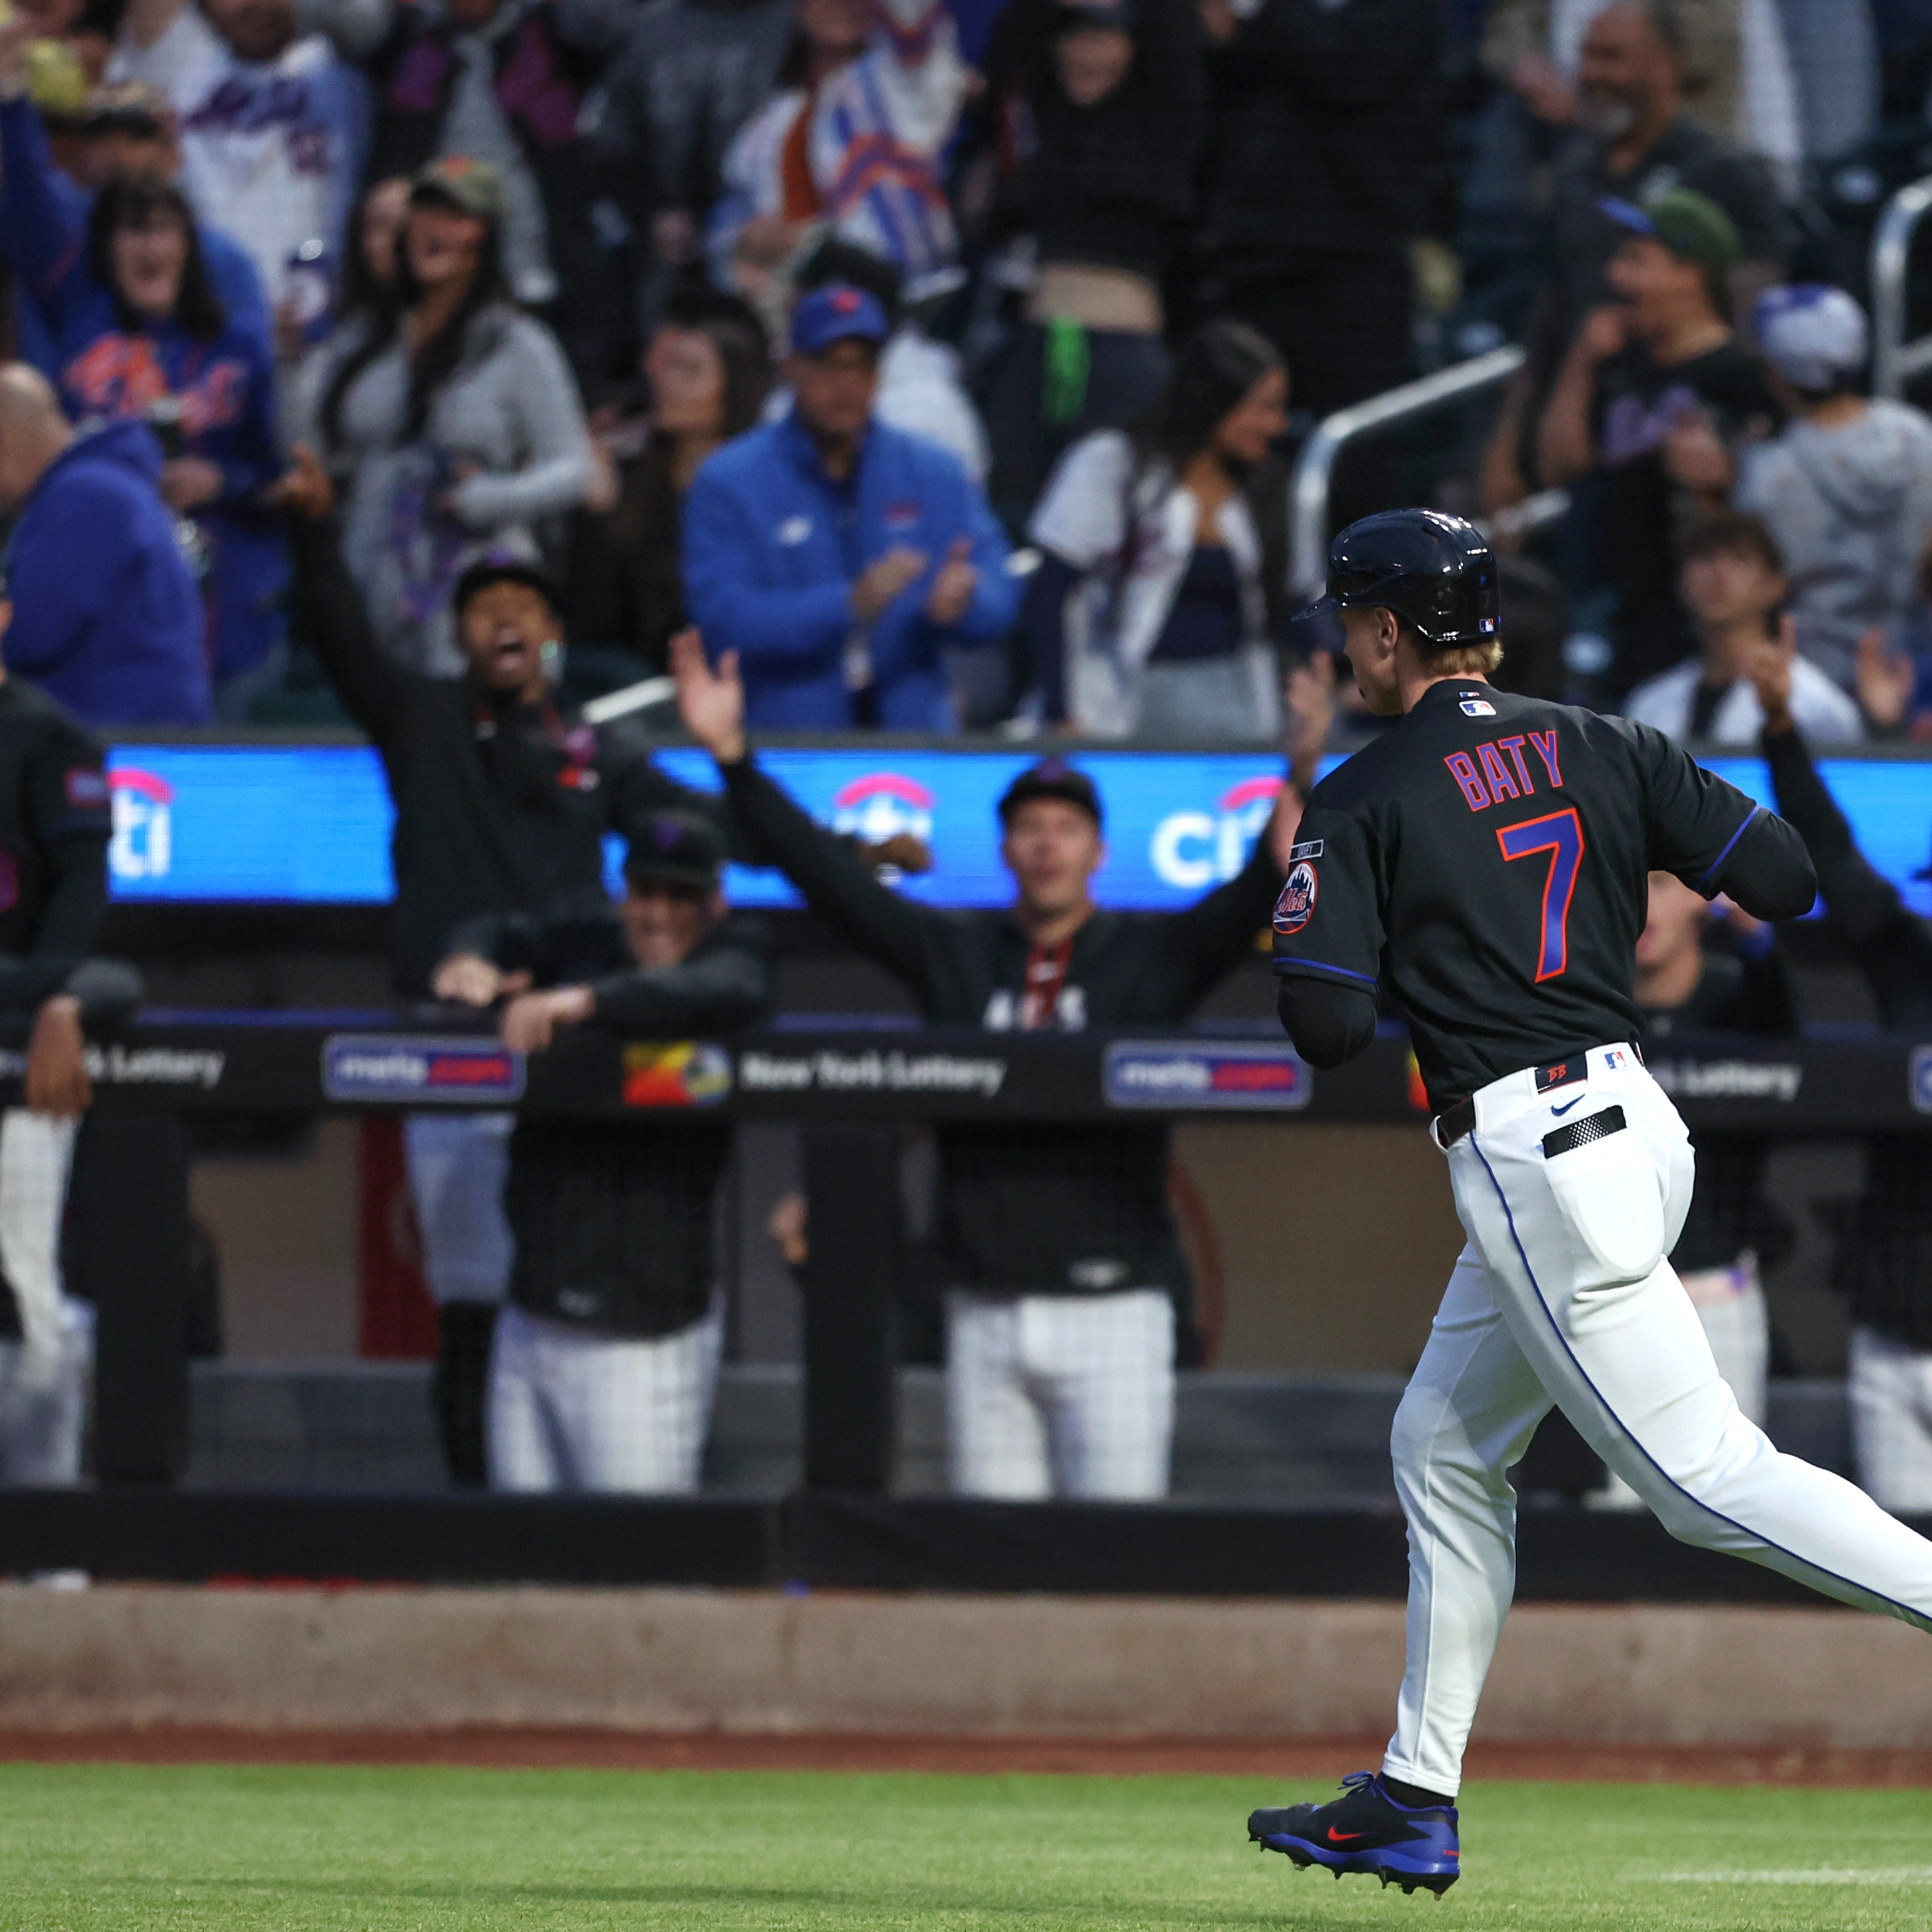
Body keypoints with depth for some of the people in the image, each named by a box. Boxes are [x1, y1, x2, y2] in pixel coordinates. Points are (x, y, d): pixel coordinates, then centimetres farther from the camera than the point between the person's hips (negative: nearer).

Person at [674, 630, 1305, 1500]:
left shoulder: (1151, 955, 3)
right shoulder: (954, 954, 10)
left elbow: (1247, 904, -13)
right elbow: (825, 873, 7)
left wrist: (1297, 798, -31)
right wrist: (733, 757, -1)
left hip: (1112, 1306, -3)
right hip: (985, 1313, 3)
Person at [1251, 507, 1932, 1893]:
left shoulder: (1366, 802, -7)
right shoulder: (1602, 750, 8)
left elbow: (1324, 1025, -14)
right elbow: (1785, 876, 1)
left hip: (1531, 1163, -8)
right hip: (1638, 1119, 8)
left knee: (1712, 1477, -9)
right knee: (1444, 1448, 18)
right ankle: (1415, 1803, 20)